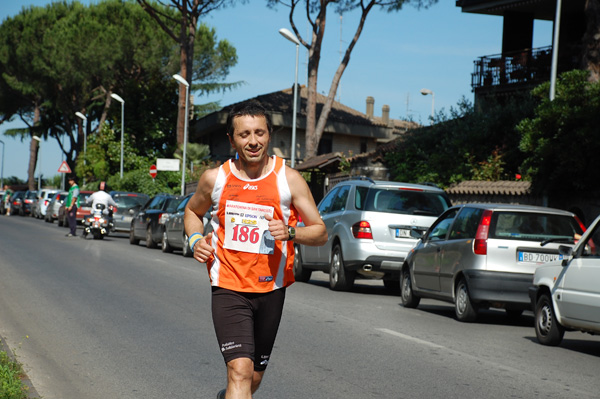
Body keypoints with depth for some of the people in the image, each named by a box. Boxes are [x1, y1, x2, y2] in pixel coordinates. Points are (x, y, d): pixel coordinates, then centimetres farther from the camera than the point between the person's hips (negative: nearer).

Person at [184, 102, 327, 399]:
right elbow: (192, 212, 19)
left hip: (271, 288, 2)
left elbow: (321, 232, 0)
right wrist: (195, 240, -1)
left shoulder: (289, 179, -4)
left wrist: (290, 233, -20)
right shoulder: (214, 179, -1)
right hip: (228, 288, -2)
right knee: (240, 371, -19)